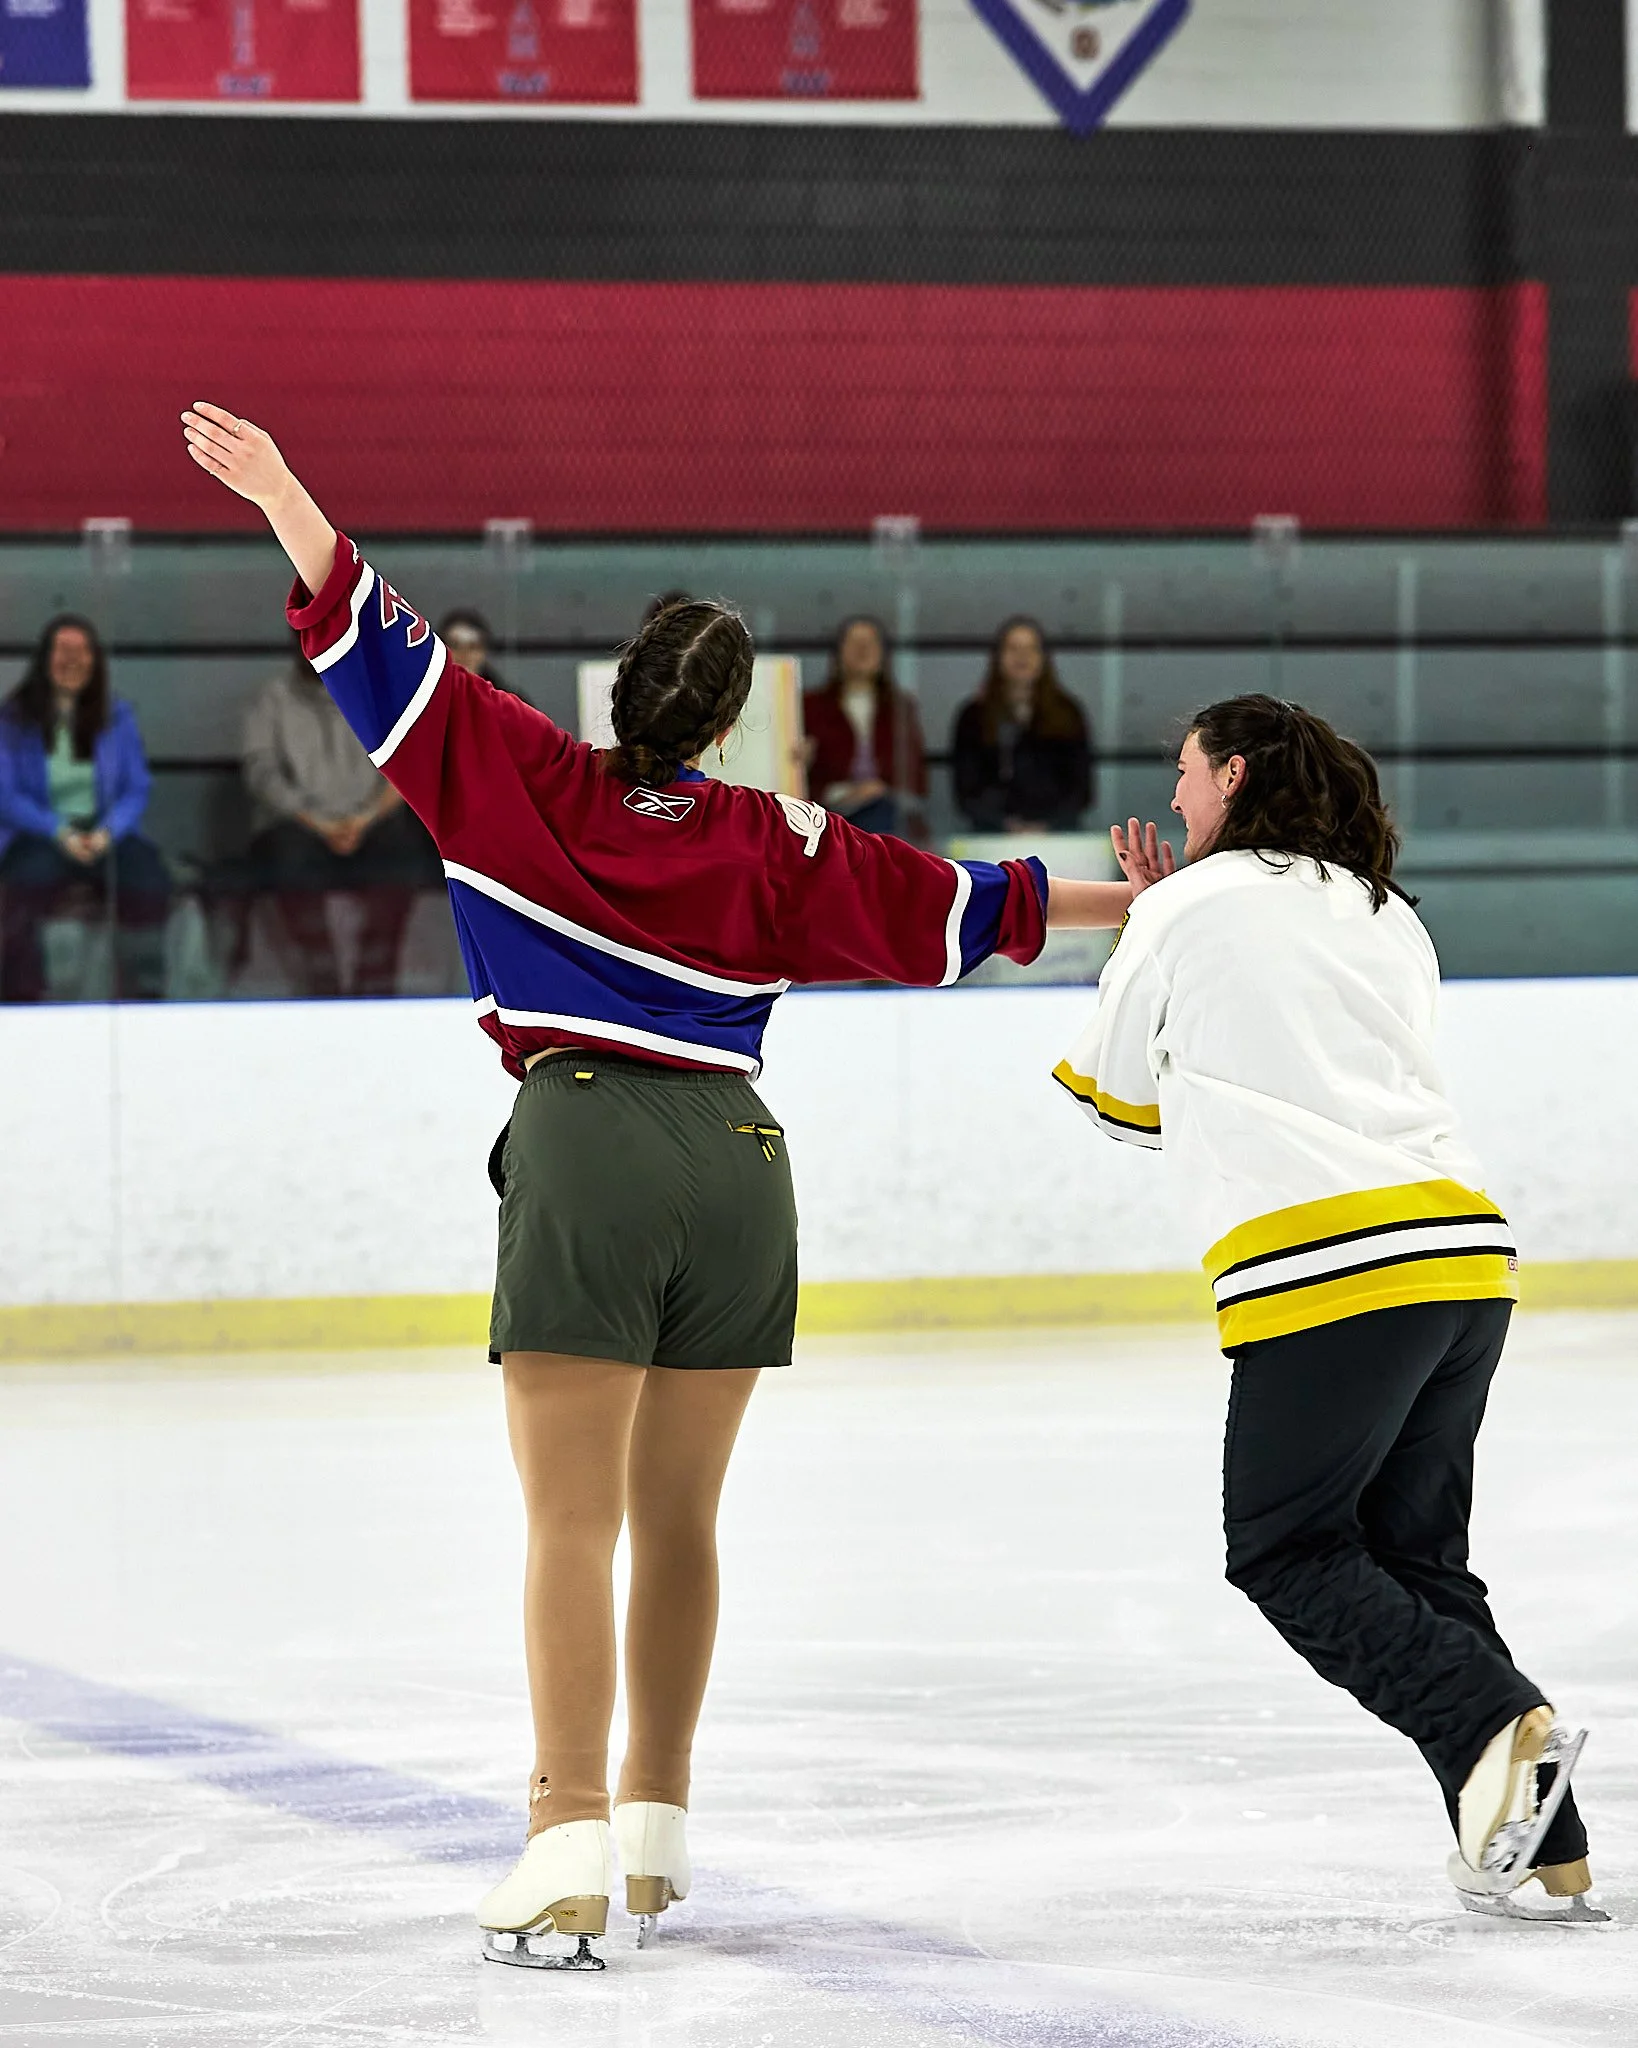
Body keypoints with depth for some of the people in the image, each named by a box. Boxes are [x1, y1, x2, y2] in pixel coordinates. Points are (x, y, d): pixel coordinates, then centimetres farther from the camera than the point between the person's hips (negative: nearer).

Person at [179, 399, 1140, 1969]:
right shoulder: (775, 843, 11)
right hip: (738, 1156, 3)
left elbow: (384, 652, 4)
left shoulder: (528, 782, 5)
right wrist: (1117, 902, 29)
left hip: (587, 1147, -3)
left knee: (574, 1522, -7)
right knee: (677, 1518, 15)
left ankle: (571, 1844, -17)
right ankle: (655, 1824, 24)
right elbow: (944, 903, 17)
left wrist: (281, 495, 9)